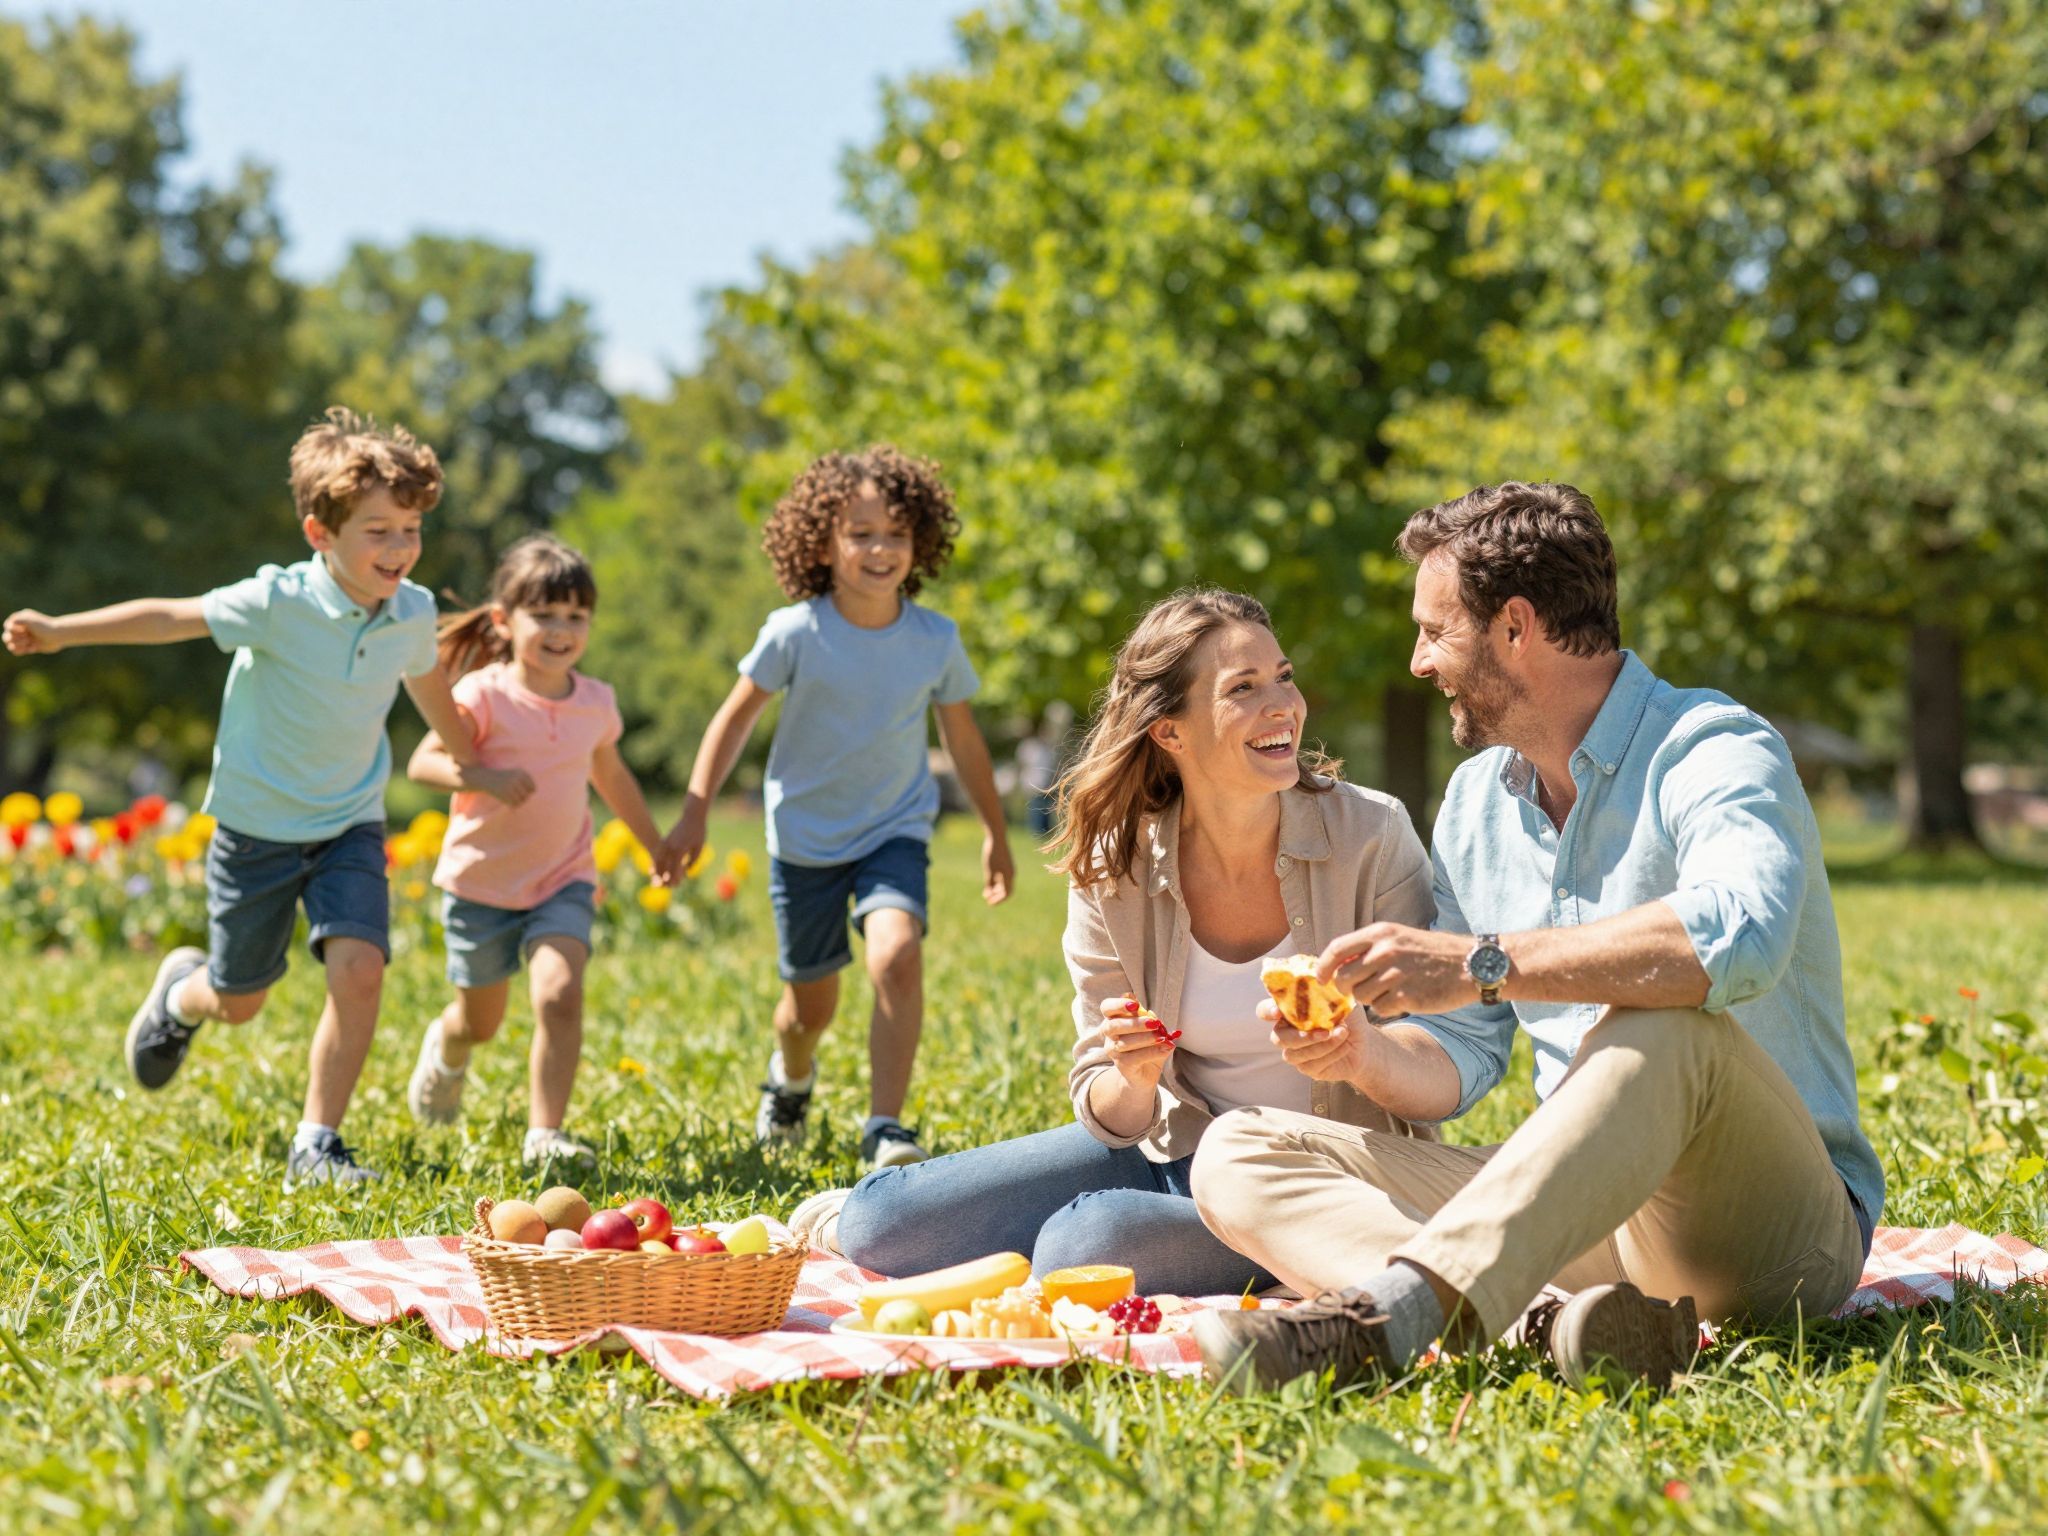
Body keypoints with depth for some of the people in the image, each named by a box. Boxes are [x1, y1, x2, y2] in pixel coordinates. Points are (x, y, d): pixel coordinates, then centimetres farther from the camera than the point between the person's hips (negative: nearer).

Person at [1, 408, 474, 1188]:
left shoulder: (413, 612, -8)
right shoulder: (279, 604, -23)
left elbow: (429, 685, 13)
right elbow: (173, 616, -18)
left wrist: (475, 768, 29)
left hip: (350, 825, 3)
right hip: (260, 826, -3)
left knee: (359, 969, -20)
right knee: (238, 1002, 12)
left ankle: (316, 1144, -4)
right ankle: (182, 991, 51)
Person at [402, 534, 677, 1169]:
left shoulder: (596, 702, -1)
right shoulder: (486, 695, -16)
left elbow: (612, 775, 17)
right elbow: (423, 761, -20)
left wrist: (656, 844, 27)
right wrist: (484, 778, -37)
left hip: (563, 881, 2)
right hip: (482, 881, -2)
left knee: (560, 995, -20)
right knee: (481, 1020, 14)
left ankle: (544, 1134, -11)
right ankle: (445, 1047, 51)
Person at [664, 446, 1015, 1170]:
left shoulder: (936, 641, -10)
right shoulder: (795, 633, -15)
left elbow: (962, 737, 5)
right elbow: (737, 716, -3)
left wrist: (995, 832, 13)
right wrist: (694, 812, -6)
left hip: (895, 832, 0)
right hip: (804, 836, 0)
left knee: (897, 955, -27)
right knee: (812, 1001, 11)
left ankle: (885, 1127, -17)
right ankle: (791, 1074, 48)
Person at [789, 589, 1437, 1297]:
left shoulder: (1372, 836, -15)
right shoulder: (1114, 872, -8)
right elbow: (1109, 1117, -2)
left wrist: (1355, 1047, -32)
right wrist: (1134, 1085, -25)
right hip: (1175, 1152, 3)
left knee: (1087, 1239, -29)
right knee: (881, 1224, -9)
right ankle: (856, 1221, 29)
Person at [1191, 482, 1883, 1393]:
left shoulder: (1712, 754, -11)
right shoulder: (1475, 801, 13)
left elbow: (1739, 936, -35)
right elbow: (1459, 1061, 15)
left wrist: (1480, 964, -34)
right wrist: (1367, 1057, -8)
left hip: (1779, 1219, -7)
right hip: (1580, 1212, 7)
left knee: (1661, 1024, -38)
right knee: (1238, 1157, -9)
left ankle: (1386, 1319, -49)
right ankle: (1558, 1319, -36)